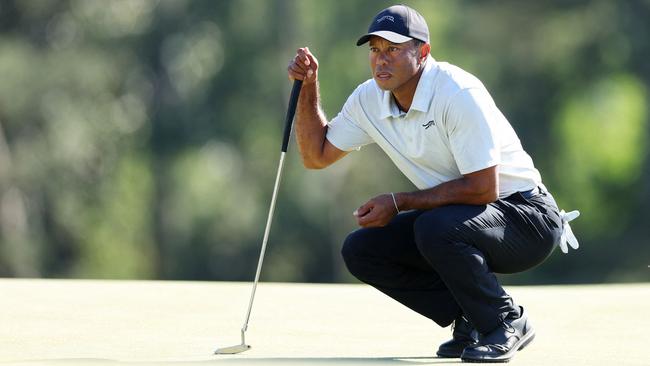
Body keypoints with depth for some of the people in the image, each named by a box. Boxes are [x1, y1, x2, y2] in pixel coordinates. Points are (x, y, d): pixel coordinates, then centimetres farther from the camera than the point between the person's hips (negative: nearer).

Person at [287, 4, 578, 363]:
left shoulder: (458, 94, -24)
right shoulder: (369, 99, -1)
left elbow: (483, 188, -27)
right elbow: (316, 156, 9)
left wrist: (398, 203, -23)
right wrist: (308, 86, -3)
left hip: (527, 217, -8)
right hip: (447, 220, 8)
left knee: (436, 228, -36)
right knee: (360, 250, -6)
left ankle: (507, 323, -12)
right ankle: (471, 320, 3)